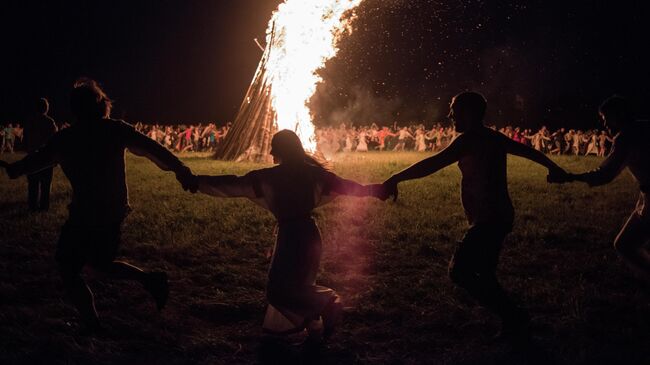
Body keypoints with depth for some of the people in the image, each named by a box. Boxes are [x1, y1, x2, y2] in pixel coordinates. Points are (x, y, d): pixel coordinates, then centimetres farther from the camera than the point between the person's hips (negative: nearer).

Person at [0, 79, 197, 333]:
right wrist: (181, 170, -8)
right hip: (114, 213, 5)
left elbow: (36, 160, 4)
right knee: (99, 262, 25)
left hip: (84, 214, -5)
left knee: (68, 270, 11)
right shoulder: (115, 129, -3)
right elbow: (152, 149, -8)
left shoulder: (66, 138, -7)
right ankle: (149, 279, 8)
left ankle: (92, 327, 8)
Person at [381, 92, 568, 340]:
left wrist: (395, 179, -27)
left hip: (489, 220, -10)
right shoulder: (494, 138, 11)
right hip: (500, 217, 10)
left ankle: (512, 318, -5)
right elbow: (528, 151, 26)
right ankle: (513, 320, 20)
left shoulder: (470, 139, -15)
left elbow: (434, 163, -26)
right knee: (483, 274, 17)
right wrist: (553, 167, 42)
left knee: (459, 271, -10)